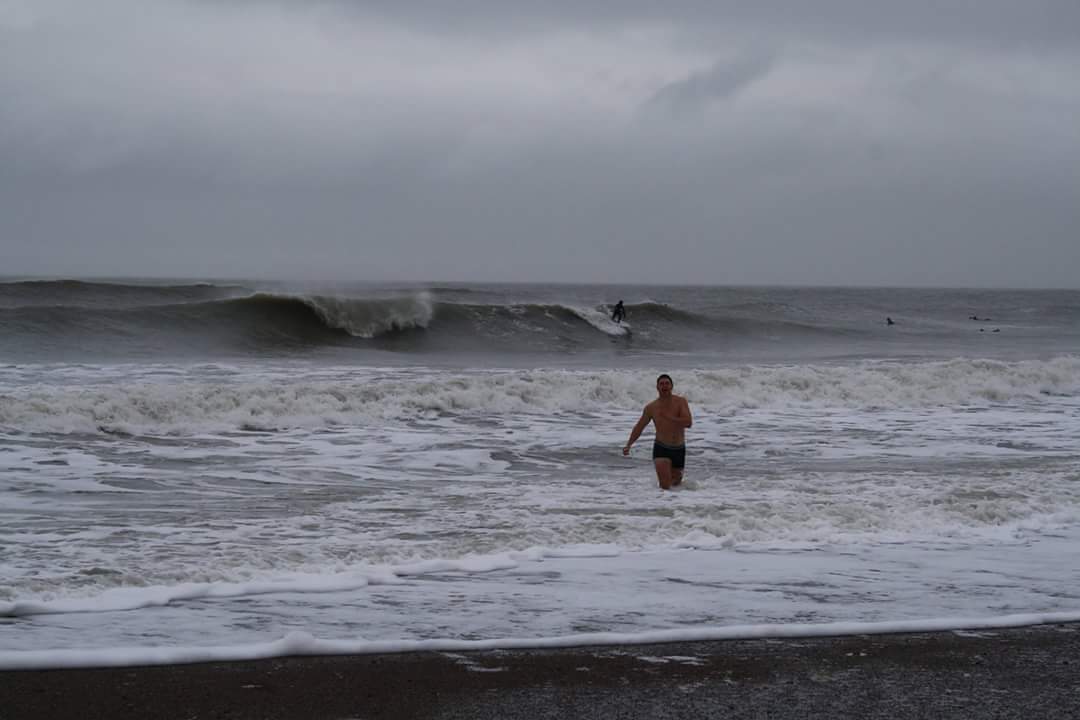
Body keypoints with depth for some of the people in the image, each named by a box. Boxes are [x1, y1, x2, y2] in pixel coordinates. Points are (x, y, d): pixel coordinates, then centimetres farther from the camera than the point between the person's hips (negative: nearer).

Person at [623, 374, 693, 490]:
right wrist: (628, 445, -3)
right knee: (665, 485, -22)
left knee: (675, 482, 21)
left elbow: (688, 423, -19)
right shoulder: (651, 407, -4)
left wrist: (668, 417, -23)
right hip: (661, 449, -2)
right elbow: (639, 427, 6)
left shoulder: (681, 402, -6)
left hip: (679, 450, 2)